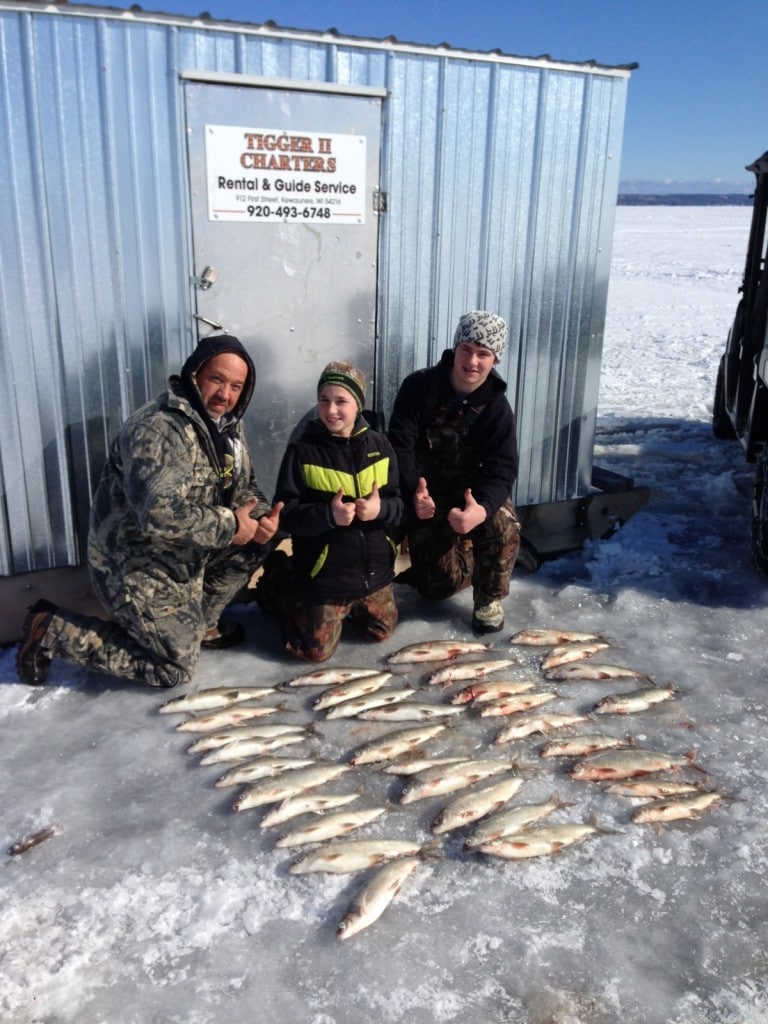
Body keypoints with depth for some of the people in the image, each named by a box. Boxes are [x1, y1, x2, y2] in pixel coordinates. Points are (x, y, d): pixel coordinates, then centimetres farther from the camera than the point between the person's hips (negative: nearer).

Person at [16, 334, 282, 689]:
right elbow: (157, 512, -38)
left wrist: (261, 516, -11)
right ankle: (50, 630, 6)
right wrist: (229, 525, -27)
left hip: (184, 554, 9)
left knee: (257, 539, 2)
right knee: (176, 668, -2)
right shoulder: (160, 428, -27)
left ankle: (198, 623, 17)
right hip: (135, 566, -9)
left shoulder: (227, 425, 3)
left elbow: (244, 486, 12)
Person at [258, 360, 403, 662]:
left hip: (374, 567, 4)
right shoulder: (302, 450, -13)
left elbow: (398, 503, -1)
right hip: (325, 572, -4)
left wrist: (380, 509, -24)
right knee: (316, 650, 4)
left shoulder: (378, 444, -2)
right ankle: (278, 585, 27)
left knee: (381, 632, 19)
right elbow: (286, 512, -15)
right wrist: (328, 515, -32)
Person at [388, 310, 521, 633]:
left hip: (473, 491, 1)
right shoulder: (419, 387, -14)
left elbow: (501, 469, -20)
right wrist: (414, 492, -38)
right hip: (426, 494, -1)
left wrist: (482, 508, -42)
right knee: (447, 580, -8)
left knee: (503, 525, -31)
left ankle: (489, 597, -2)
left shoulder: (496, 407, -11)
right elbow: (399, 445, -19)